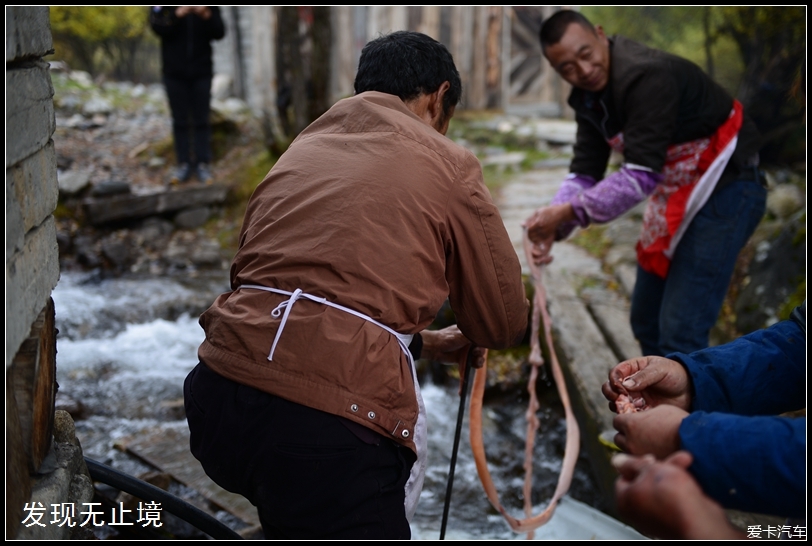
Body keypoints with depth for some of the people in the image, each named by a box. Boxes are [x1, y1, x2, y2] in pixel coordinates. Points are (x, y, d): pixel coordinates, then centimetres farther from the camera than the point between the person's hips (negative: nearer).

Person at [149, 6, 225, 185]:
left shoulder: (210, 8, -1)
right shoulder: (162, 8, -3)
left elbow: (219, 33, -8)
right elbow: (158, 27, -17)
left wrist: (207, 16, -26)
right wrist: (179, 14, -30)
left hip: (202, 71, 0)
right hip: (175, 72, 0)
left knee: (202, 121, 1)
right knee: (180, 121, 5)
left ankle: (203, 164, 7)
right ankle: (184, 164, 12)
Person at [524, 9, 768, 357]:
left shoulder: (647, 76, -28)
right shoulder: (588, 97, 1)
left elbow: (642, 174, -32)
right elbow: (584, 173, -3)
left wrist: (570, 211, -31)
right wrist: (552, 226, -19)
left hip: (724, 188, -10)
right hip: (673, 194, 10)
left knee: (680, 333, -13)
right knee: (646, 322, 18)